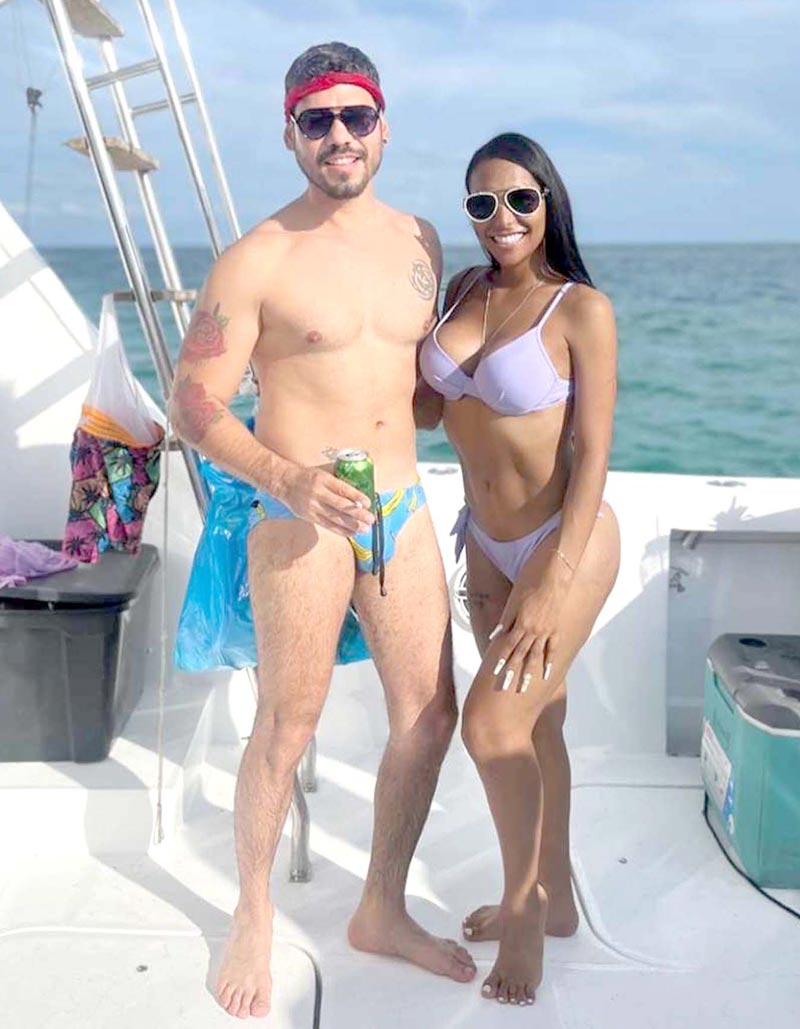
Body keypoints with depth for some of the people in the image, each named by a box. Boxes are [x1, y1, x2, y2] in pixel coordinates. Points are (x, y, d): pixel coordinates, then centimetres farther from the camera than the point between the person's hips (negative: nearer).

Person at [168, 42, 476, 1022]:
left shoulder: (419, 243, 9)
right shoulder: (257, 261, -9)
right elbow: (193, 405, -11)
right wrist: (283, 477, -24)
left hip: (402, 509, 6)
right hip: (300, 517, -6)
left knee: (429, 713, 9)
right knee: (286, 726, 3)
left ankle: (382, 911, 29)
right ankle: (252, 917, 27)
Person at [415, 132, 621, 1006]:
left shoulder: (582, 309, -14)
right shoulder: (463, 291, 3)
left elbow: (592, 457, -17)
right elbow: (427, 408, 9)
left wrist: (551, 585, -21)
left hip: (567, 542, -6)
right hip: (487, 545, 6)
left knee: (491, 724, -10)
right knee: (535, 724, 17)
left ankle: (523, 903, 17)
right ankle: (552, 901, 36)